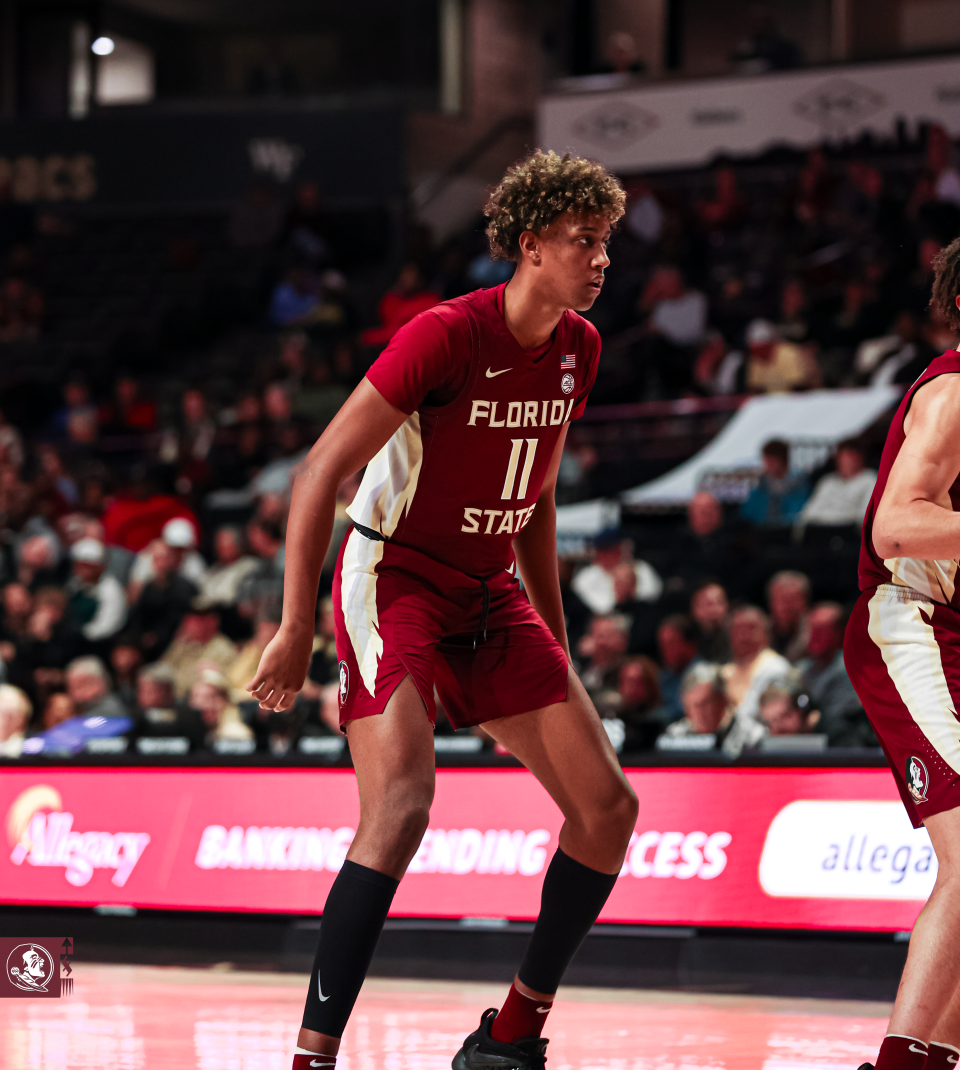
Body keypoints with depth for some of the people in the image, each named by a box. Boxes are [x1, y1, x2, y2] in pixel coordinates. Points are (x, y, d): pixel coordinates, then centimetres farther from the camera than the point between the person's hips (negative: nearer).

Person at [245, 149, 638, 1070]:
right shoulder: (447, 335, -19)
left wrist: (553, 633, 18)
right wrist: (296, 628, -20)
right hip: (392, 580, -8)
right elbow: (319, 471, -18)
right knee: (401, 803, -26)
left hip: (486, 594, 8)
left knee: (608, 807, 3)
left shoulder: (578, 349, 4)